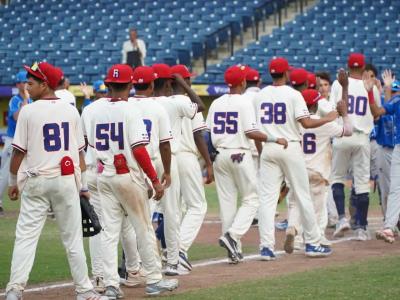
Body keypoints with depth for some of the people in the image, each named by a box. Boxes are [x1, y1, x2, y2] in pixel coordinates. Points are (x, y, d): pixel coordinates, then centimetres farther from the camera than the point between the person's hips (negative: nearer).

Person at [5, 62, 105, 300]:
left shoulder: (28, 112, -6)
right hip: (67, 180, 2)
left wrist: (13, 181, 8)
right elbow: (79, 152, 7)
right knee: (73, 238, 8)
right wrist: (83, 185, 12)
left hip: (35, 181, -2)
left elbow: (19, 151, -4)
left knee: (26, 236, -1)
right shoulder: (71, 111, 5)